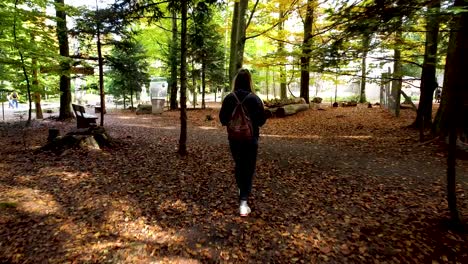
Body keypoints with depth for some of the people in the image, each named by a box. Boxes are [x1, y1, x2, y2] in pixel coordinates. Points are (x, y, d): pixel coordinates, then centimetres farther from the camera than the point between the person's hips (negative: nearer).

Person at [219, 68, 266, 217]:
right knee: (249, 168, 5)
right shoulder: (254, 99, -13)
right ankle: (243, 201, -2)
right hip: (250, 138, -3)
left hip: (234, 138, 3)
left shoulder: (229, 98, -7)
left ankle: (241, 190, 42)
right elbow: (262, 120, -8)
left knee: (238, 165, 23)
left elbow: (223, 119, -1)